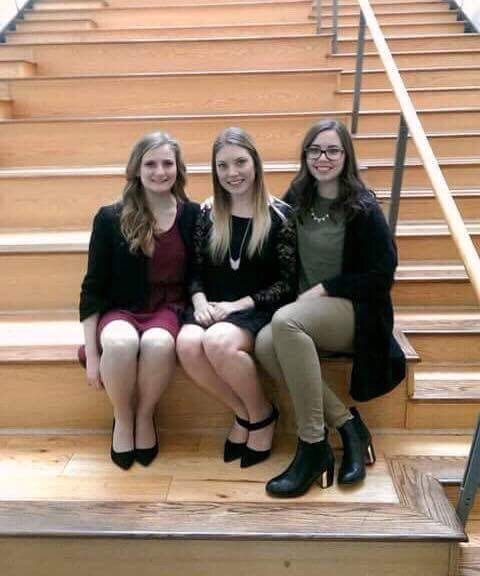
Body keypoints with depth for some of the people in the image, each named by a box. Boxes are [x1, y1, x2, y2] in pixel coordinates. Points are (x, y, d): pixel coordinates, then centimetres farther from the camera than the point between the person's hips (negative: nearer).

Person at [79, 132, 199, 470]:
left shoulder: (193, 215, 1)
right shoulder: (110, 218, -2)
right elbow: (93, 288, -1)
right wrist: (91, 352, -4)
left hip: (169, 309, 0)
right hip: (120, 310, 0)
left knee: (157, 343, -35)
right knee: (120, 343, -35)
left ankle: (145, 415, -5)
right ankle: (122, 418, -5)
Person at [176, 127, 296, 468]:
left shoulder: (278, 214, -3)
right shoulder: (207, 213, 9)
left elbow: (288, 282, -5)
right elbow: (196, 271, 11)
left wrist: (240, 304, -15)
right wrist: (200, 301, -10)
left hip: (259, 310, -3)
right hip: (214, 307, 4)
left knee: (217, 343, -35)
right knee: (187, 344, -30)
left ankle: (263, 414, -5)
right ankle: (243, 412, -4)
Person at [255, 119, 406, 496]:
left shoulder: (362, 208, -7)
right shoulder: (297, 198, 8)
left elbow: (382, 272, -8)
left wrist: (324, 289, -13)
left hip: (354, 312, -5)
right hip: (308, 310, 5)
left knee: (284, 321, -34)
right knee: (265, 345, -27)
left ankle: (314, 446, -27)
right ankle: (347, 424, -15)